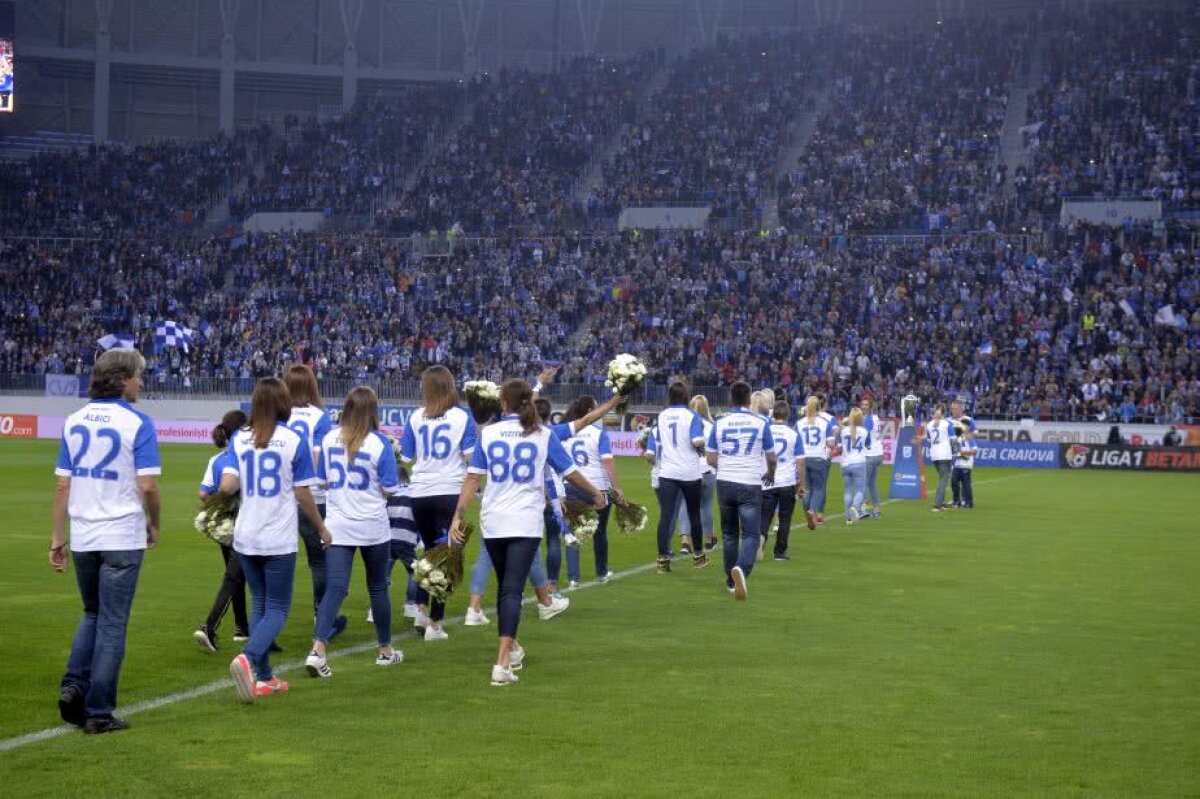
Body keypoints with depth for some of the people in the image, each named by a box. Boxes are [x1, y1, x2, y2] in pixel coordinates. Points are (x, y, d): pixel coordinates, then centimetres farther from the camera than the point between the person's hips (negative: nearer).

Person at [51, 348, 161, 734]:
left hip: (82, 539, 5)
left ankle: (74, 685, 4)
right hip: (122, 539, -5)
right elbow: (148, 486, -14)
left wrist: (57, 537, 9)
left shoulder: (74, 421, 6)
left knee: (92, 615, 22)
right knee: (112, 625, 3)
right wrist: (154, 526, 3)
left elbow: (62, 485, 5)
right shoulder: (137, 423, -9)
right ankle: (99, 713, 4)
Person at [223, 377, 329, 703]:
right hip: (280, 541, -4)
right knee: (277, 609, 3)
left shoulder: (240, 439, 0)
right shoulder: (295, 440, -8)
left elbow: (227, 486, -9)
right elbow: (303, 495, -6)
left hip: (246, 538, 4)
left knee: (259, 604, 17)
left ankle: (263, 677, 16)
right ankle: (248, 658, -22)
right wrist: (322, 529, 8)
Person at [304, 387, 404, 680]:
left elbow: (323, 479, 11)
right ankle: (385, 650, 26)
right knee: (378, 587, 13)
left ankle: (318, 649, -21)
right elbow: (389, 489, -9)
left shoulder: (329, 439, 0)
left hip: (337, 526, 2)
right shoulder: (379, 443, -12)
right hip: (373, 527, -2)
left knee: (335, 587, -4)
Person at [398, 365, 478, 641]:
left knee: (431, 550, 23)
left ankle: (423, 610, 19)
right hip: (450, 492, -2)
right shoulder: (462, 417, -2)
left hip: (420, 493, 2)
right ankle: (435, 623, 1)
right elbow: (470, 456, -7)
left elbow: (406, 458, 4)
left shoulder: (415, 417, 2)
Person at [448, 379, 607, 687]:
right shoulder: (543, 435, -1)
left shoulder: (489, 433, 1)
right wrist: (596, 493, 22)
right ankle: (502, 663, -19)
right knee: (512, 589, -7)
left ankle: (511, 649, 36)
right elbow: (570, 473, 6)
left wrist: (458, 516, -3)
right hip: (526, 523, -2)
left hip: (493, 523, 2)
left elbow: (472, 478, -4)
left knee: (504, 586, 20)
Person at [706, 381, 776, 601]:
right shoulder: (761, 423, -2)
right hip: (750, 485, -2)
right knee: (750, 535, -2)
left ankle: (732, 582, 21)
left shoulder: (720, 423, 2)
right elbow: (771, 458, 5)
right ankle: (741, 568, -30)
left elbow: (711, 460, 4)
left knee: (729, 535, 16)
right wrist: (770, 473, 26)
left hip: (725, 483, 2)